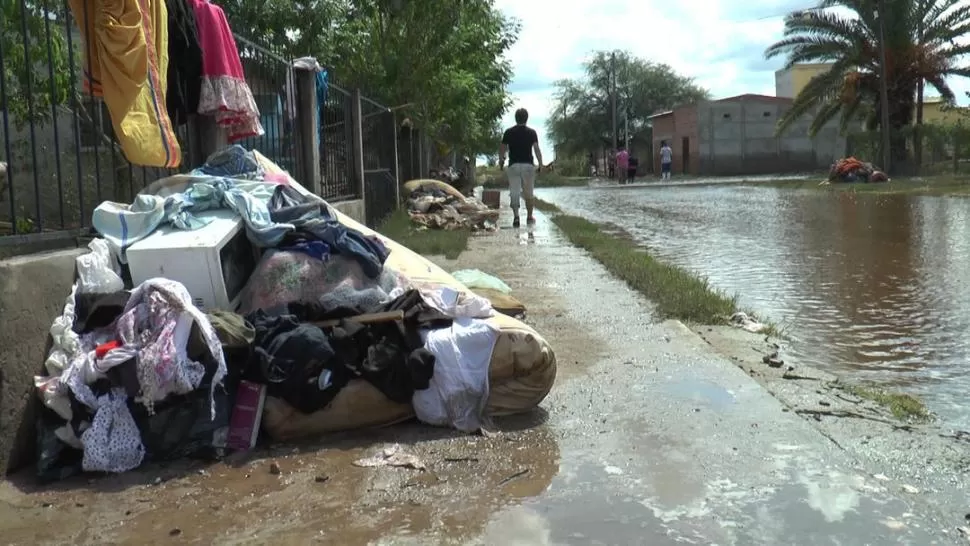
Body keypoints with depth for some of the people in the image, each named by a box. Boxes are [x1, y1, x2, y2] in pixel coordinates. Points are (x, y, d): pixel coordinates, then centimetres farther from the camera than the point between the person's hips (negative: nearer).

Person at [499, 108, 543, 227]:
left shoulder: (509, 132, 2)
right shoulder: (531, 132, 1)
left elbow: (502, 149, 2)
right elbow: (537, 149, -7)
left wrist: (501, 161, 18)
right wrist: (540, 164, -2)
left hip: (513, 165, 0)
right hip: (528, 165, 0)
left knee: (514, 193, -1)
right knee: (528, 193, 12)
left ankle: (516, 217, -15)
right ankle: (529, 217, 18)